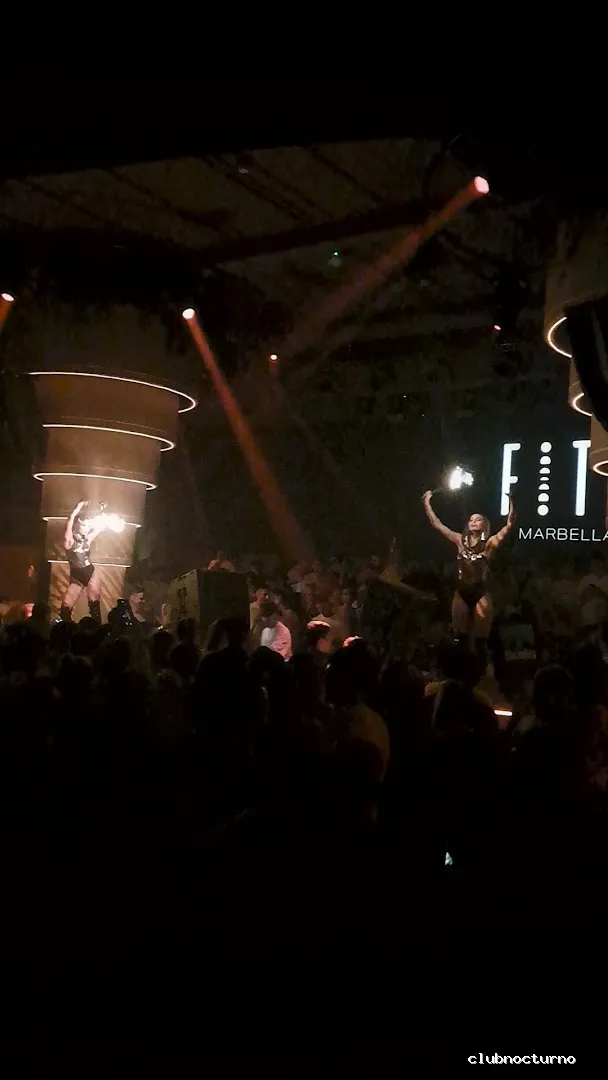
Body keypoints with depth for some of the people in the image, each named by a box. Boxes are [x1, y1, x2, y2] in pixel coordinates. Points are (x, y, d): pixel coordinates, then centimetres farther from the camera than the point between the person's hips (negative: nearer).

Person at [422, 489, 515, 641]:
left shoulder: (489, 543, 0)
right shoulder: (460, 540, 8)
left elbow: (509, 524, -11)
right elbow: (436, 524, 9)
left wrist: (510, 501, -21)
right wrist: (427, 502, 6)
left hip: (481, 593, -3)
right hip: (461, 592, 3)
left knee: (480, 637, 0)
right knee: (459, 635, 5)